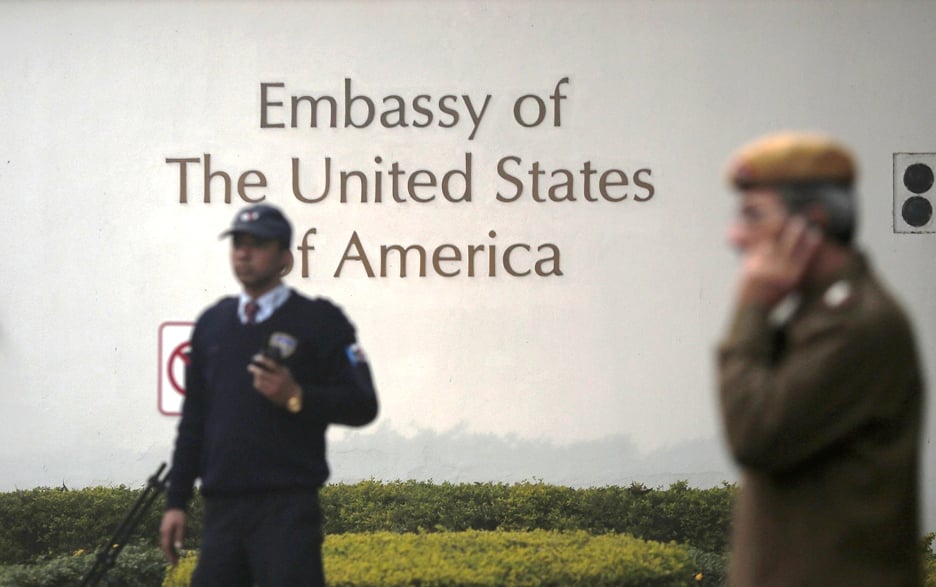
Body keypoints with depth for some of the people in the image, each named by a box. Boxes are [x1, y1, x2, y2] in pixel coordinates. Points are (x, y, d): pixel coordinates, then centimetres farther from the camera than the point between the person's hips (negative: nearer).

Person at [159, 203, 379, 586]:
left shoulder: (320, 321, 0)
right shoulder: (211, 324, 16)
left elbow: (362, 406, -4)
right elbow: (194, 418, 19)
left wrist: (297, 397, -19)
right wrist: (175, 502, 14)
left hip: (287, 507, -5)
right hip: (221, 507, 5)